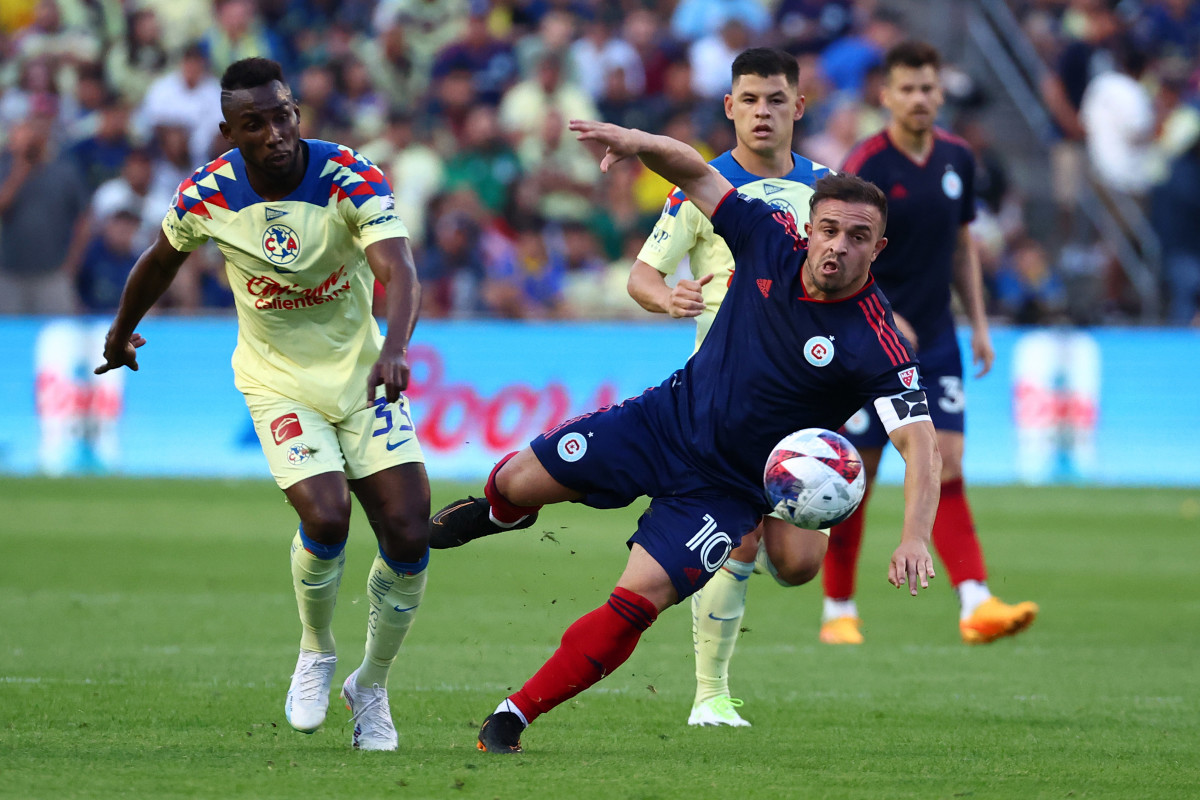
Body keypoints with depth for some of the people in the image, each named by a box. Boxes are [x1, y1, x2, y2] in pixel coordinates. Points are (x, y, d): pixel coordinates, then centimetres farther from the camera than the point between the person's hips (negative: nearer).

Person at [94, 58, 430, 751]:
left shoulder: (352, 180, -20)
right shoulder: (206, 197, -14)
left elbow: (399, 271, -34)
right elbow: (162, 260, 9)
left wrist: (394, 349, -53)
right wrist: (123, 330, 26)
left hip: (362, 373, 1)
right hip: (278, 380, -1)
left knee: (409, 537, -8)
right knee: (325, 519, -24)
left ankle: (371, 688, 16)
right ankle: (317, 654, 6)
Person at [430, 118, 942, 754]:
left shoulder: (874, 345, -25)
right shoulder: (772, 246, -12)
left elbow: (920, 442, -31)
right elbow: (695, 173, -3)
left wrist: (914, 538, -46)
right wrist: (638, 142, -24)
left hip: (730, 487, -4)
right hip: (666, 417, 4)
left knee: (639, 599, -16)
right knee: (519, 480, 3)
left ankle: (515, 716, -1)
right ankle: (501, 510, 43)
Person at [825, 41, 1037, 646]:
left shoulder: (956, 159, 6)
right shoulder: (865, 167, -13)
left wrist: (979, 323, 13)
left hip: (935, 341, 4)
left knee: (946, 470, -6)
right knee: (855, 477, 2)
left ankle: (976, 606, -16)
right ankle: (838, 611, 15)